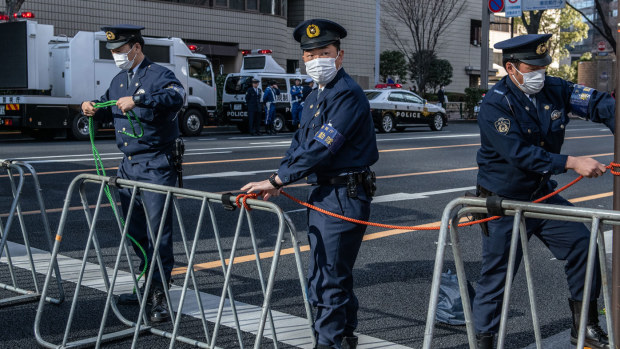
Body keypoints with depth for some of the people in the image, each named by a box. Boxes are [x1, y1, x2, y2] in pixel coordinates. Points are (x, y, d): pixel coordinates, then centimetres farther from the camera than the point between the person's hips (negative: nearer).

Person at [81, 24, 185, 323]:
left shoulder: (159, 75, -9)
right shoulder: (119, 80, 15)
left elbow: (177, 97, -30)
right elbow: (108, 105, 31)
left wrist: (138, 100, -40)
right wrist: (92, 107, 8)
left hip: (155, 166, -8)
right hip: (128, 165, 8)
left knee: (158, 228, -9)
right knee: (135, 229, 14)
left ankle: (160, 294, -6)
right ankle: (147, 284, 26)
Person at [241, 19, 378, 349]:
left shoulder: (348, 94, -15)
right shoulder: (314, 98, 16)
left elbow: (321, 147, -22)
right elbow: (299, 143, 16)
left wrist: (277, 180, -20)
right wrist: (277, 181, 1)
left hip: (344, 195, -10)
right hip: (322, 194, 10)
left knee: (330, 276, -5)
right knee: (321, 276, 16)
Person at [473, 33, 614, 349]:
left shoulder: (554, 90, -2)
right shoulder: (495, 104, -20)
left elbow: (599, 104, -9)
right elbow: (519, 153, -29)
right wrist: (572, 163, -32)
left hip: (542, 195, 6)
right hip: (503, 202, -6)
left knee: (582, 243, -1)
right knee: (496, 274, 1)